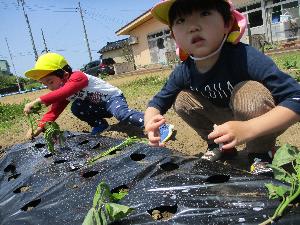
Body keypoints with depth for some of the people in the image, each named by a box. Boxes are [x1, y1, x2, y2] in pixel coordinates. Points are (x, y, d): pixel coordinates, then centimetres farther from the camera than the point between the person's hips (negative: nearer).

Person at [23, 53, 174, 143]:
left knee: (122, 114, -37)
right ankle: (99, 125, 6)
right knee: (76, 108, -16)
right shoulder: (62, 92, 1)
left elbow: (63, 92, -43)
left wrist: (38, 101, -47)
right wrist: (39, 128, -15)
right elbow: (54, 111, -2)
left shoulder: (77, 77, -26)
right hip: (99, 107, 7)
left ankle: (162, 127, -38)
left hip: (112, 98, -7)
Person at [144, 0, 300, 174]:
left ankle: (261, 154, -9)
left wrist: (247, 129, -48)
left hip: (262, 123, -4)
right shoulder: (183, 72, -18)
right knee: (182, 99, -13)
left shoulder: (245, 57, -33)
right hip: (226, 121, 4)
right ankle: (221, 146, 6)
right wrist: (151, 121, -31)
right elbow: (157, 102, -7)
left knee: (249, 91, -33)